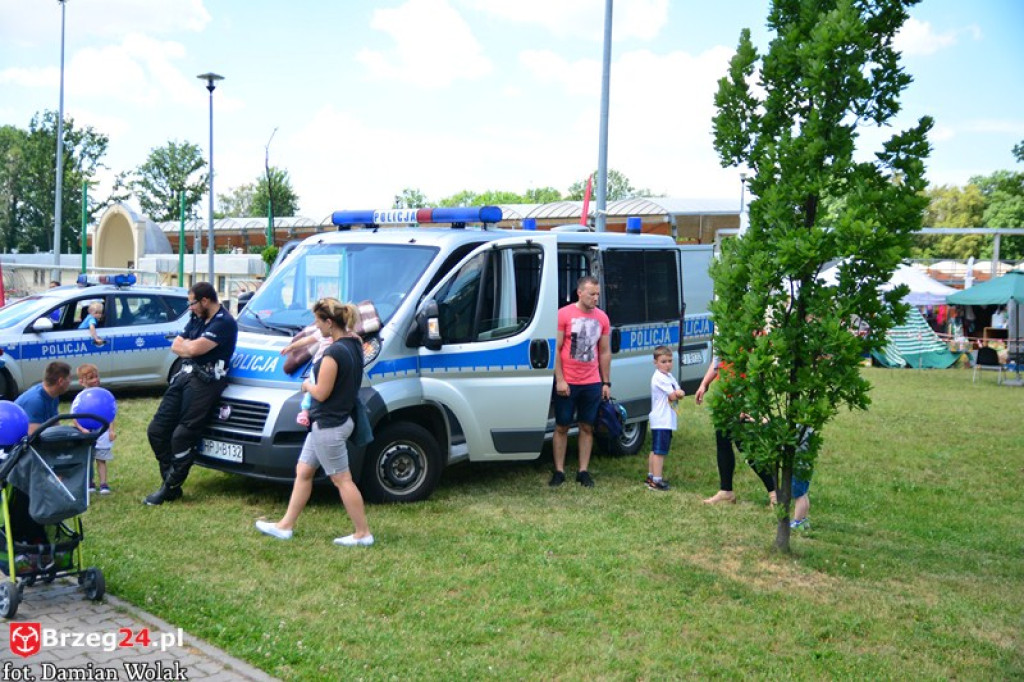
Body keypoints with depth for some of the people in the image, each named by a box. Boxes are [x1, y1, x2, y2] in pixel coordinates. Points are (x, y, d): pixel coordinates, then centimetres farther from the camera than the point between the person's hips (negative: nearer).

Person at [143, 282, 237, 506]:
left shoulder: (224, 322, -11)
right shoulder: (197, 318, 18)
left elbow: (195, 349, -20)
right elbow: (176, 346, 15)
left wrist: (186, 345, 2)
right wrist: (191, 347, -5)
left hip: (205, 380, -10)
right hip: (184, 376, 10)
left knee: (182, 436, -12)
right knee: (156, 430, 6)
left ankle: (170, 488, 0)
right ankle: (170, 480, 14)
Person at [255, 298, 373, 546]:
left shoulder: (334, 353, -25)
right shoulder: (354, 343, 2)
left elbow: (321, 393, -22)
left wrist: (307, 385, -1)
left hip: (329, 426, -10)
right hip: (329, 423, 10)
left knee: (342, 479, 0)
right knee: (303, 471, 17)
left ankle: (363, 534, 9)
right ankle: (285, 526, 26)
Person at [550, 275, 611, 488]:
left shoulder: (602, 318, 6)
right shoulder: (564, 314, -7)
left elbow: (605, 352, 12)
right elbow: (556, 349, -6)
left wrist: (606, 383, 9)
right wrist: (560, 380, -11)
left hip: (592, 383, 4)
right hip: (567, 383, -3)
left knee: (587, 427, 7)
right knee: (562, 427, 4)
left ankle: (583, 471, 15)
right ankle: (559, 472, 12)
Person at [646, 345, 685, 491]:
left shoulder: (669, 376, 15)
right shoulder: (659, 377, -15)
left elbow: (679, 394, 7)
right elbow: (673, 396, -17)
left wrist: (678, 393, -13)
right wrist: (677, 393, 2)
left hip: (667, 420, 10)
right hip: (661, 420, -10)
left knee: (655, 450, 16)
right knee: (659, 451, -10)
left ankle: (651, 476, 24)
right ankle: (656, 480, -10)